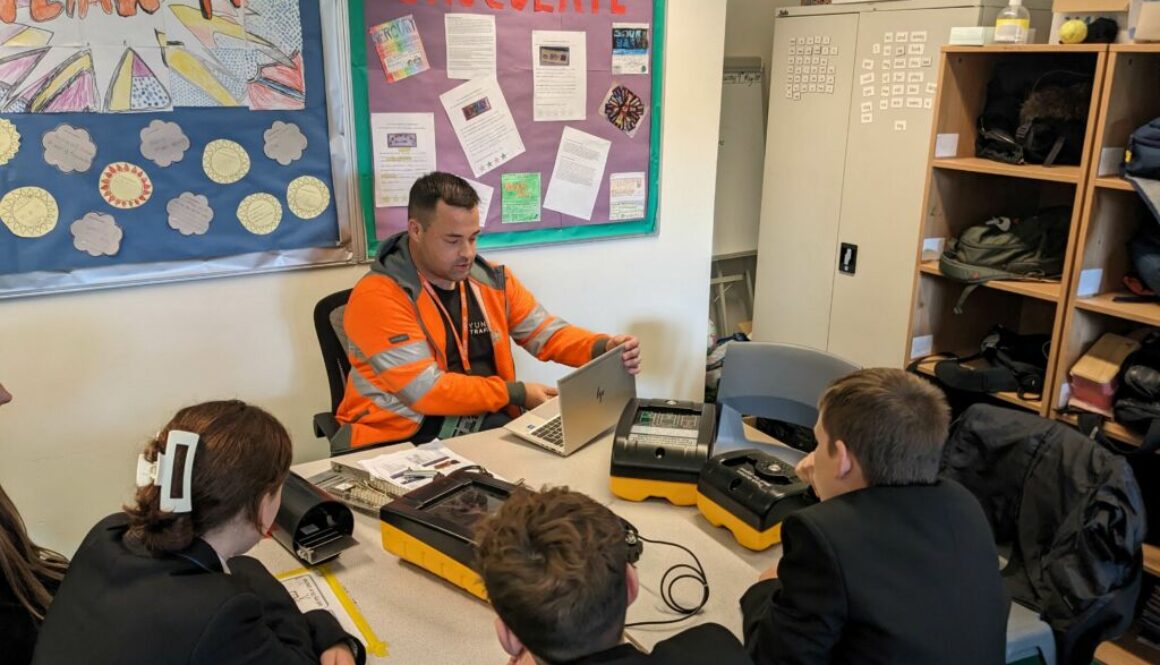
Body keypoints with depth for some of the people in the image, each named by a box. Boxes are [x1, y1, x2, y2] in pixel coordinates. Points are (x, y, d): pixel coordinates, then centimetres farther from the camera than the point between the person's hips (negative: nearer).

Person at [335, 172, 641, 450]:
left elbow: (549, 335, 11)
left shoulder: (493, 280, 6)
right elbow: (426, 392, -19)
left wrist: (603, 348, -10)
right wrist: (517, 394, -14)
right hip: (400, 438, -6)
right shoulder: (378, 298, -14)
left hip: (488, 425, 7)